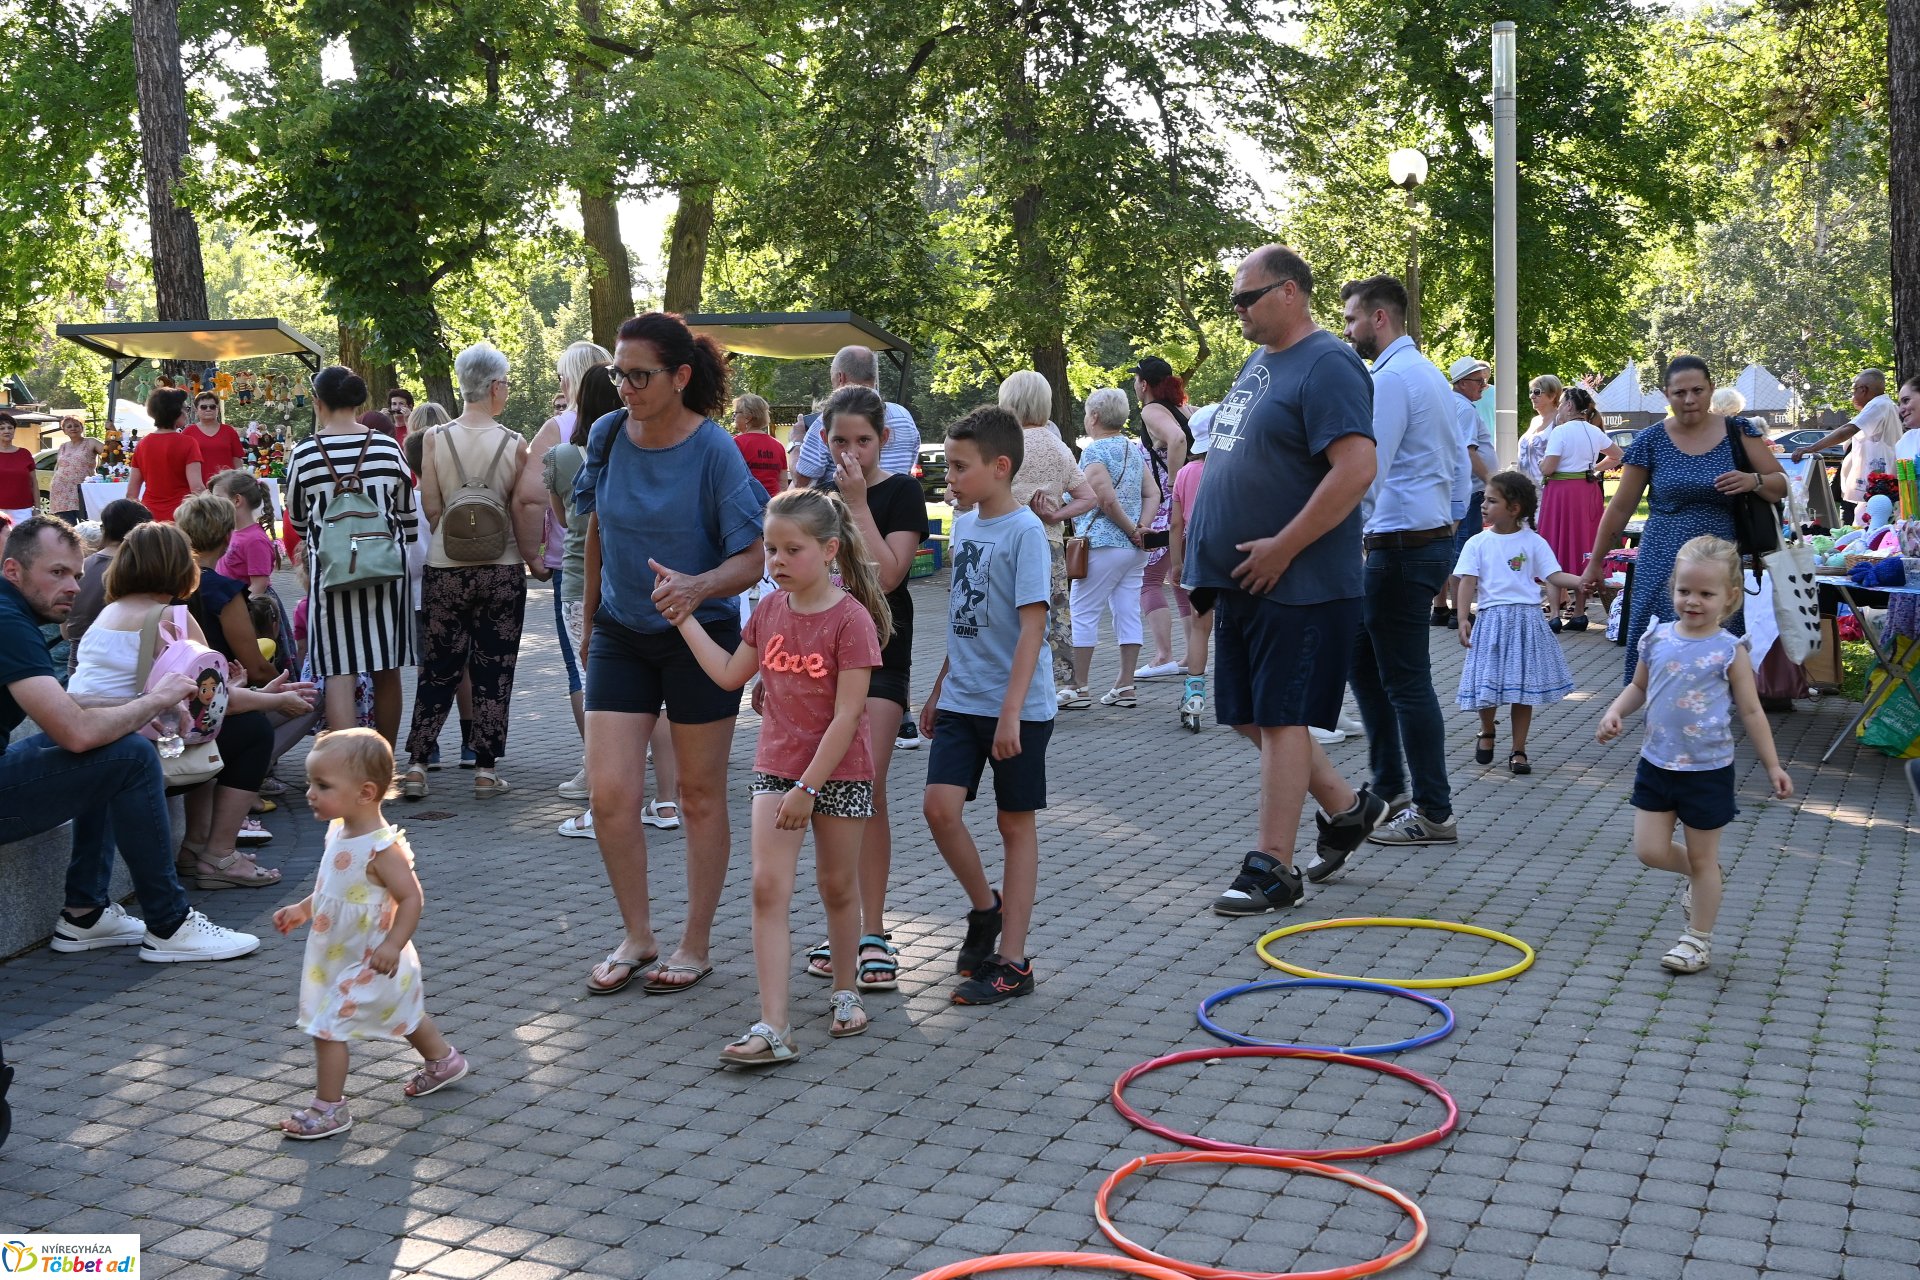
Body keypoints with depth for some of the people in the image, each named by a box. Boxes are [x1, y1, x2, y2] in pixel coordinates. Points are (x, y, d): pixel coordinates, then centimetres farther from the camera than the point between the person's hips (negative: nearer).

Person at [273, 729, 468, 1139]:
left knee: (327, 1026, -6)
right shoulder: (340, 833, 0)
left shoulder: (381, 847, -29)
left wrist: (392, 945, -35)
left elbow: (411, 897, -28)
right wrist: (301, 909, 13)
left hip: (370, 963, -9)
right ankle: (443, 1060, 46)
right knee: (405, 1015, 26)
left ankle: (329, 1109, 7)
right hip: (341, 957, 9)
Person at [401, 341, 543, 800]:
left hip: (445, 568, 2)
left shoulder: (435, 439, -4)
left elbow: (430, 507, -1)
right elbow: (524, 511, -7)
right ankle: (486, 770, 10)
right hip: (503, 569, -1)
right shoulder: (514, 443, -8)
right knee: (494, 672, 7)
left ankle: (416, 765, 8)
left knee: (438, 669, 10)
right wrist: (533, 558, 8)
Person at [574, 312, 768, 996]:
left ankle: (696, 945, 22)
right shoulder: (608, 435, -3)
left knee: (700, 796, 8)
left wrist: (698, 586, -36)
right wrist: (590, 616, 17)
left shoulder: (714, 451, -16)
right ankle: (637, 936, 17)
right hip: (620, 634, 4)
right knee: (610, 794, -2)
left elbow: (752, 558, -17)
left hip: (700, 637, -4)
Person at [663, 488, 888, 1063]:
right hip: (776, 767, 5)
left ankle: (844, 991, 36)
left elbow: (847, 715, -19)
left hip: (839, 772, -4)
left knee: (838, 885, 12)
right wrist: (685, 619, 8)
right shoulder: (770, 610, 3)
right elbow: (730, 674, 14)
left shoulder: (851, 618, -17)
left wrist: (808, 787, -19)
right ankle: (773, 1028, -8)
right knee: (768, 886, -6)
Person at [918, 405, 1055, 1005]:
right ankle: (986, 906, 20)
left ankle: (1012, 960, 11)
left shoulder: (1025, 531, -14)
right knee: (939, 807, -5)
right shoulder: (964, 523, 9)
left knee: (1016, 824, 3)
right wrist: (939, 689, 21)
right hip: (962, 701, 6)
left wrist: (1011, 712, -24)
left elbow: (1033, 625, -20)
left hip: (1017, 707, -6)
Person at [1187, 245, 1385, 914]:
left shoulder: (1327, 365, -14)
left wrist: (1282, 548, -22)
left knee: (1279, 718, -5)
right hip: (1240, 580, 10)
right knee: (1250, 717, 14)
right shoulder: (1258, 362, 15)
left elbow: (1357, 468, -24)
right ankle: (1348, 807, 31)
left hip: (1297, 583, -10)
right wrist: (1213, 550, 17)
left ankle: (1272, 869, 3)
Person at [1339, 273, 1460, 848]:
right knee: (1363, 661, 18)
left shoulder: (1390, 379, -16)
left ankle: (1433, 815, 5)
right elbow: (1455, 459, 19)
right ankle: (1388, 790, 25)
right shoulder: (1429, 373, 16)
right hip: (1433, 534, 10)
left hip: (1401, 546, -10)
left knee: (1406, 681, -3)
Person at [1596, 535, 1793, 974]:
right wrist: (1615, 711, -5)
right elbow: (1639, 686, 14)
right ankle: (1698, 876, 35)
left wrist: (1773, 766, -3)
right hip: (1656, 763, 4)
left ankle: (1699, 939, 23)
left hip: (1707, 771, -4)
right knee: (1650, 850, 4)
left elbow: (1751, 711, -4)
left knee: (1702, 859, 8)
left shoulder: (1729, 650, -11)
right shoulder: (1656, 639, -2)